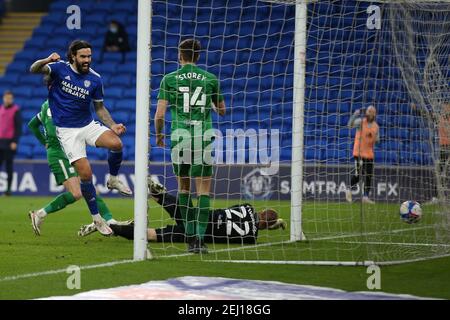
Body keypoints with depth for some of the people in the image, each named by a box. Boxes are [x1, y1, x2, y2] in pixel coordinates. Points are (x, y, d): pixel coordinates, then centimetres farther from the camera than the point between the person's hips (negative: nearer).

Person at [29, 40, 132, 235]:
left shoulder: (95, 79, -2)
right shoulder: (60, 68, -8)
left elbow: (99, 107, 9)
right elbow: (34, 70, -21)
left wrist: (112, 125, -6)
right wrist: (46, 61, -42)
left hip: (88, 125, 3)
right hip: (67, 130, -3)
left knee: (116, 143, -26)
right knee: (85, 174, -14)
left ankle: (113, 180, 3)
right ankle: (96, 218, 2)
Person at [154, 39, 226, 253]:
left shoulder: (169, 79, 2)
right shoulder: (210, 79, 6)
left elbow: (159, 114, -1)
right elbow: (222, 111, 18)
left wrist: (158, 135, 17)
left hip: (180, 136, 0)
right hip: (204, 137, 0)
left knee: (183, 187, 15)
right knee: (203, 189, 1)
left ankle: (190, 236, 15)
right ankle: (199, 237, -12)